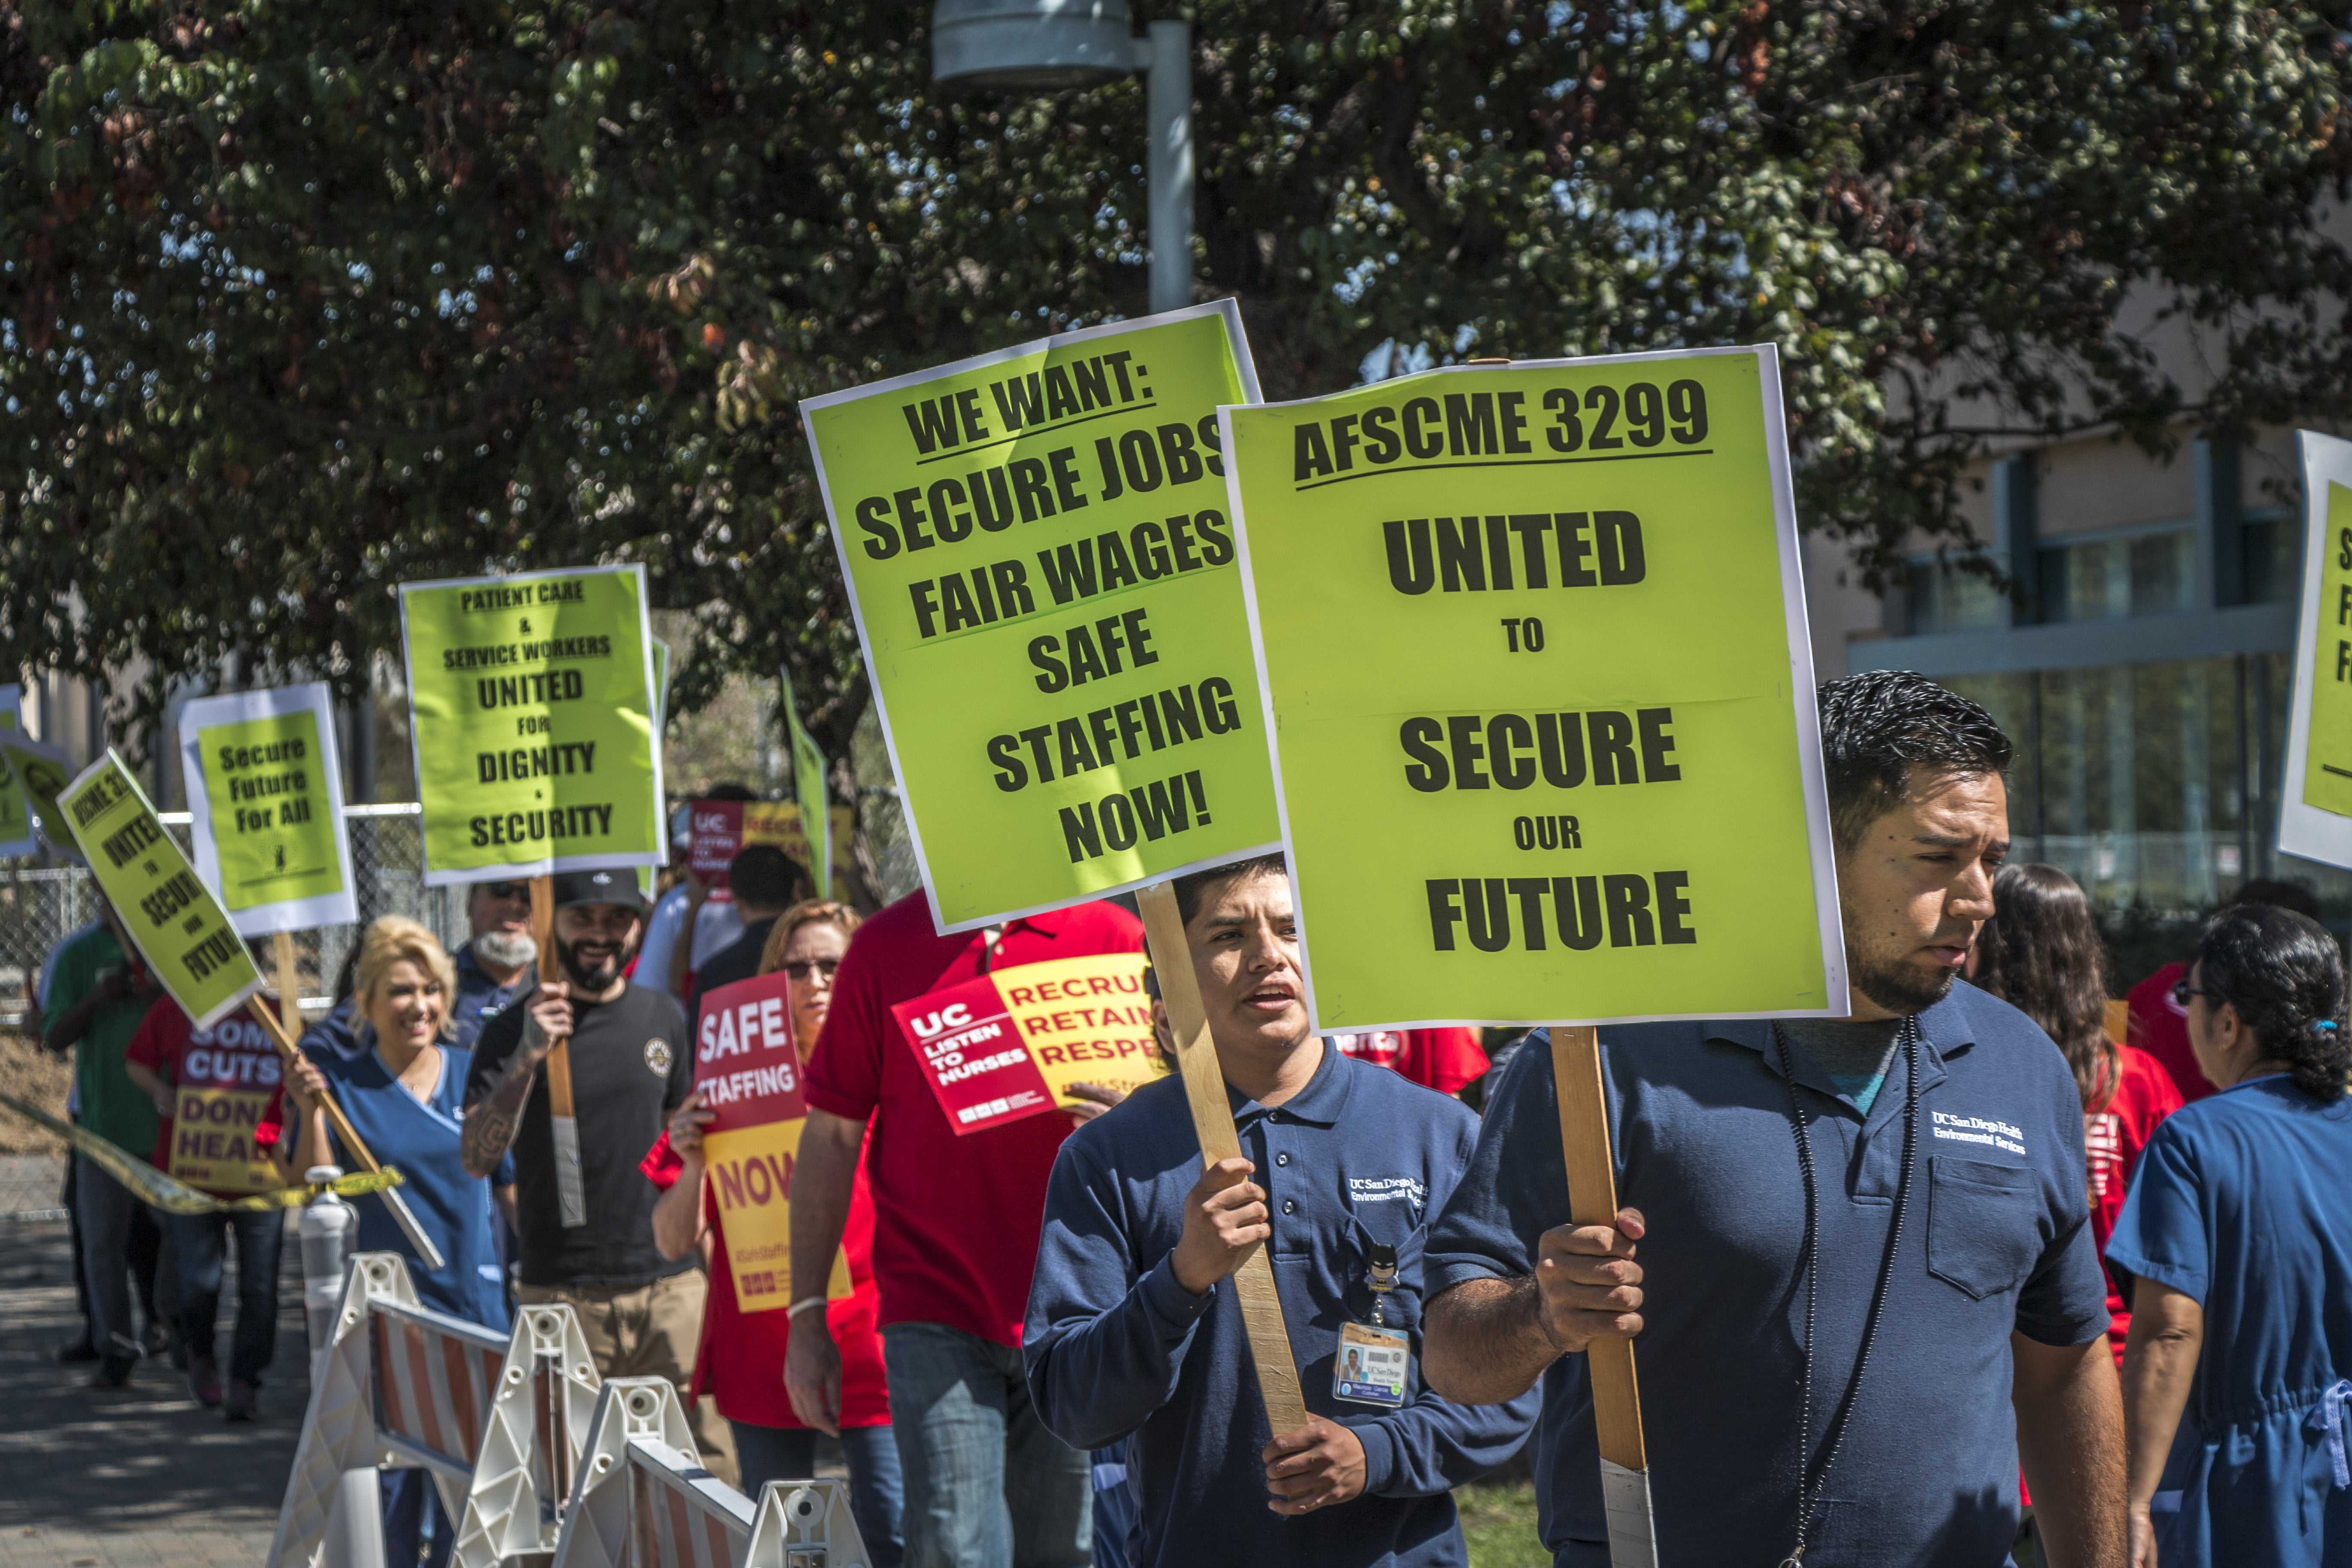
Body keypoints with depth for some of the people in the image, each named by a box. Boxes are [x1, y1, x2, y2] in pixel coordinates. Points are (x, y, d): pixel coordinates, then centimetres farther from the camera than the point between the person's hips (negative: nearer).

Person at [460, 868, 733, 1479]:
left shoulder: (663, 1017, 11)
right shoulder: (516, 1030, -1)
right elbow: (476, 1159, -12)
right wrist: (526, 1057, -23)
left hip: (669, 1284, 3)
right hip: (562, 1295, -3)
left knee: (709, 1464, -4)